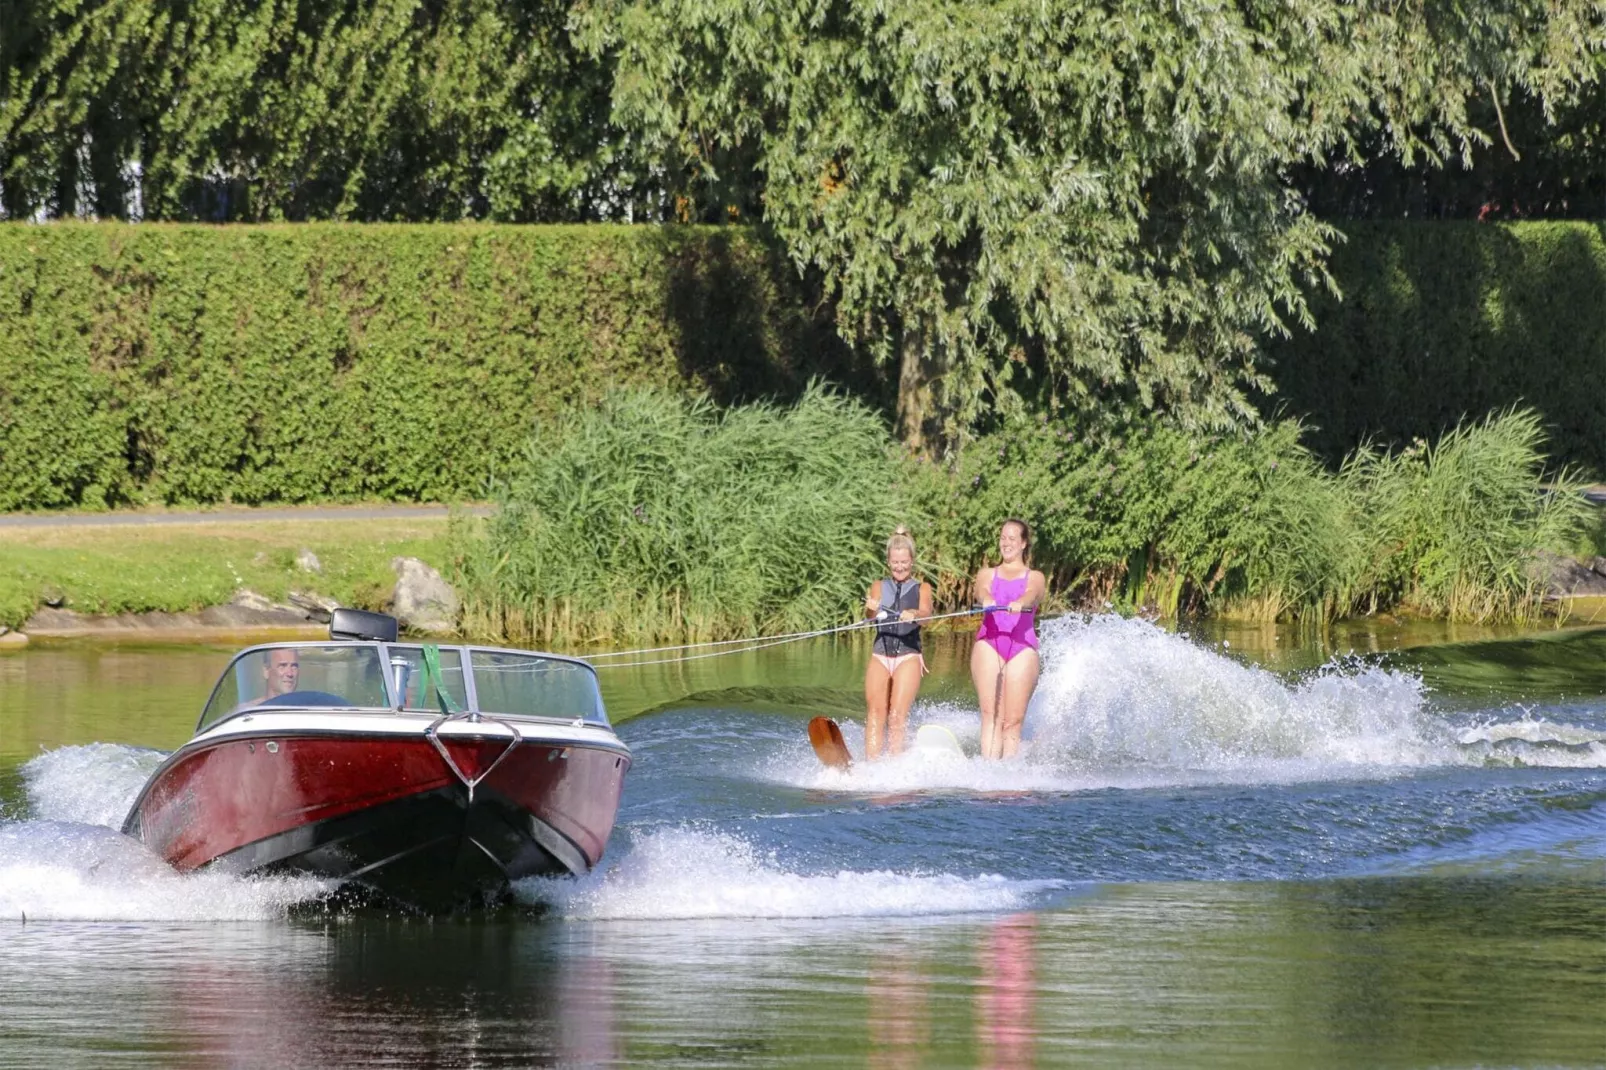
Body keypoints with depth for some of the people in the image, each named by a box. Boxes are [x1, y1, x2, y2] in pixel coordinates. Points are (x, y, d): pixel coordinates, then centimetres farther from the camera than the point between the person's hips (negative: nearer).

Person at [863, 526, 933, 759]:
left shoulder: (922, 588, 11)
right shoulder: (879, 587, 16)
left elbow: (926, 612, -10)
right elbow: (871, 615, -4)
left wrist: (913, 614, -34)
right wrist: (871, 609, -29)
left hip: (908, 655, -2)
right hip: (880, 654, 2)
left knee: (897, 716, -15)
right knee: (875, 713, -14)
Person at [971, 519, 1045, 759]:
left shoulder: (1035, 578, 18)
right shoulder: (987, 574, 22)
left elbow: (1032, 594, -6)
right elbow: (981, 590, -1)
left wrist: (1019, 603, -31)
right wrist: (986, 600, -27)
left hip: (1022, 646, -1)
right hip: (988, 642, 1)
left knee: (1013, 722, -8)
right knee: (991, 715, -15)